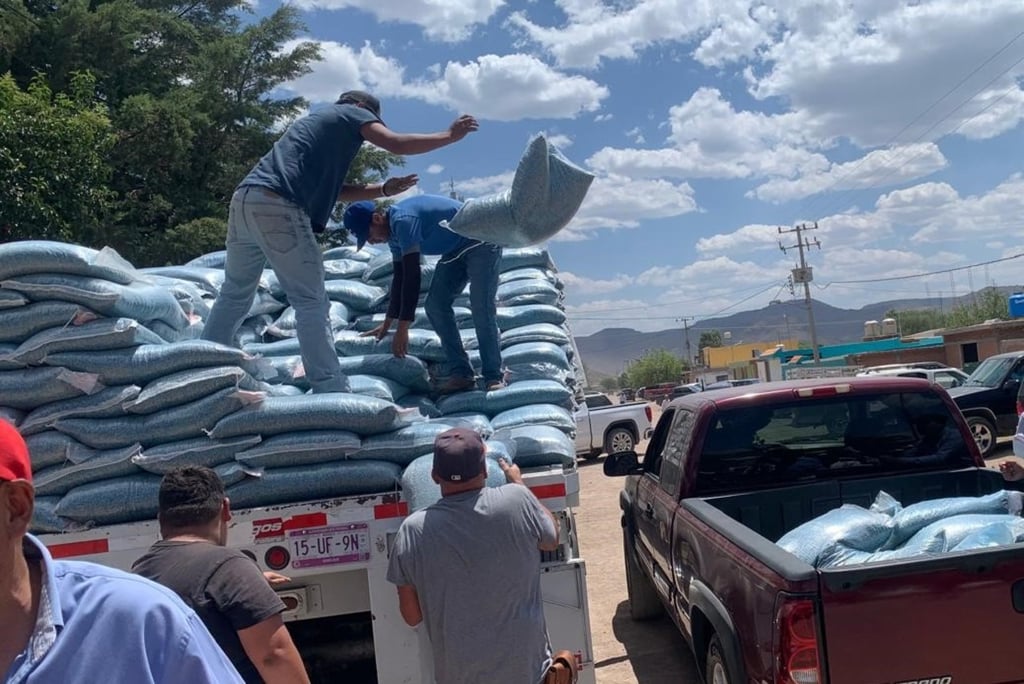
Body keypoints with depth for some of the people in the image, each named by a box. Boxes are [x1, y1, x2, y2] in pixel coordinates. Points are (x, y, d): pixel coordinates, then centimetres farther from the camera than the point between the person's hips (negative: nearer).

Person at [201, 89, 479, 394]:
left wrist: (383, 189, 26)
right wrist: (450, 135, 13)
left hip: (245, 198, 8)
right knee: (311, 303, -5)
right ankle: (331, 390, -6)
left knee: (234, 294, 17)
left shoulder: (319, 120, 36)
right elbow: (397, 144, 1)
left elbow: (331, 188, 32)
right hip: (277, 207, -8)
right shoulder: (352, 113, 14)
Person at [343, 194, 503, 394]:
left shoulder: (403, 220, -28)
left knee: (482, 309, -17)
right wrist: (387, 324, 17)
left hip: (480, 242, -10)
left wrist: (402, 328, -31)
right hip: (456, 251, 10)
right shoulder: (394, 231, 3)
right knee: (435, 306, 0)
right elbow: (400, 277, 13)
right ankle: (460, 373, 0)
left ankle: (493, 377, -11)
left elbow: (412, 275, -32)